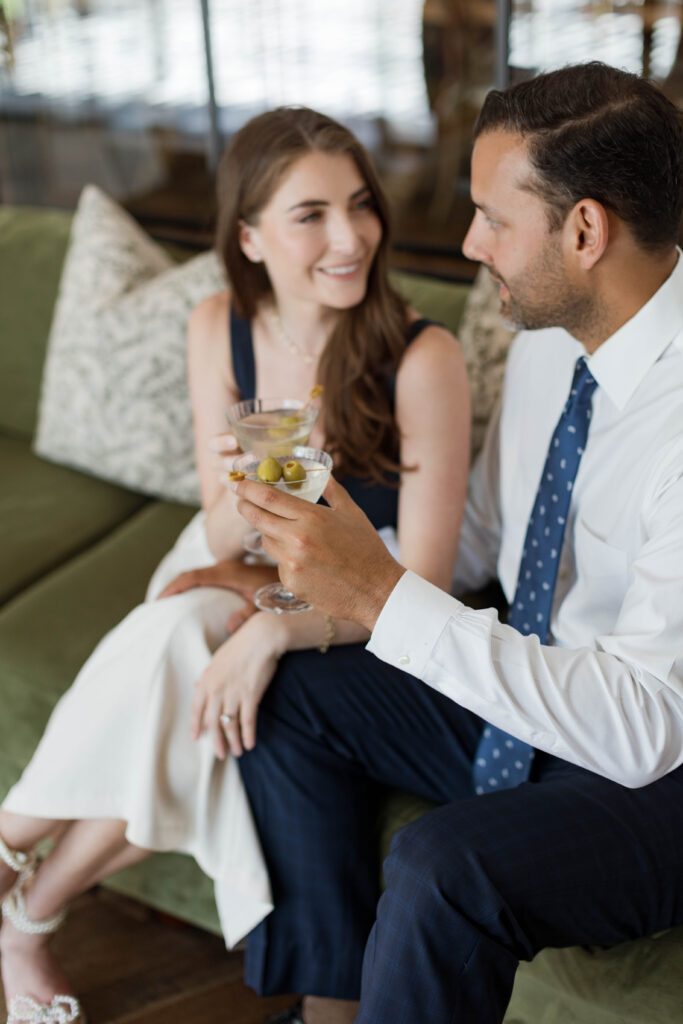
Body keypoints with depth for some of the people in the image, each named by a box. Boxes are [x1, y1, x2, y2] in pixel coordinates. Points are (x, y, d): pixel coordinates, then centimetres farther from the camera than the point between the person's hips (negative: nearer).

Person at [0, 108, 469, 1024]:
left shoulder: (423, 359, -24)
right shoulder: (220, 328, -10)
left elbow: (422, 587, -22)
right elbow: (221, 537, -6)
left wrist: (275, 628, -37)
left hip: (357, 616, -3)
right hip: (241, 573, 3)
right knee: (176, 643, -31)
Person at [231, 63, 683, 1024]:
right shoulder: (548, 341, -2)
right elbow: (478, 539, 11)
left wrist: (381, 594, -36)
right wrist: (281, 577, 0)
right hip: (525, 701, 8)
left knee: (446, 867, -31)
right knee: (289, 697, 0)